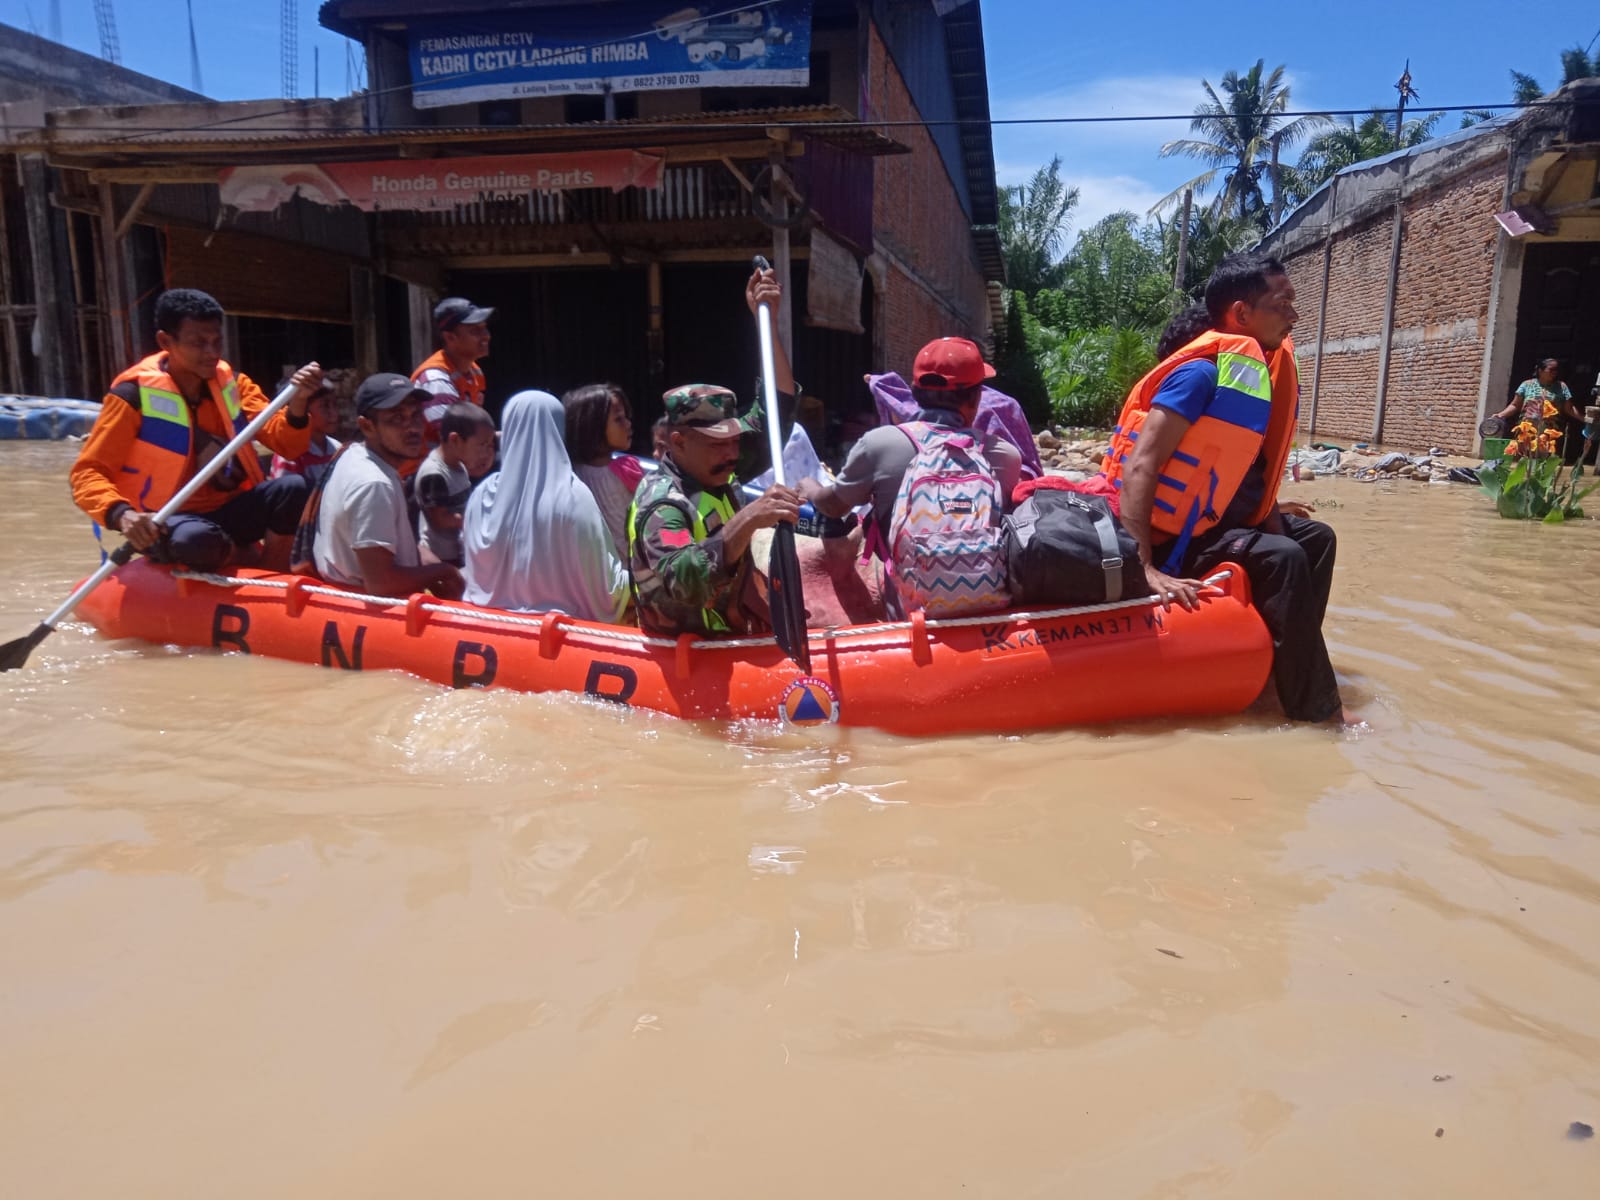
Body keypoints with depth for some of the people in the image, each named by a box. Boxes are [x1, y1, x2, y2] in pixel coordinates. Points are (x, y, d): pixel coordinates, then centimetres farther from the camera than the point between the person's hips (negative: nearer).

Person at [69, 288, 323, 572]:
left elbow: (286, 444, -7)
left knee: (295, 488, -25)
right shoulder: (135, 395, -11)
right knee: (197, 539, -39)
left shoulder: (230, 382, 3)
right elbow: (87, 473, -13)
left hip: (227, 511, 4)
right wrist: (122, 515, -33)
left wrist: (297, 403, -28)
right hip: (167, 524, -4)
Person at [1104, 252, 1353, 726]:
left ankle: (1288, 661, 18)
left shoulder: (1257, 370, 8)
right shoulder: (1202, 371, -20)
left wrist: (1268, 511, 8)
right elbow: (1138, 469, -29)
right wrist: (1146, 568, -36)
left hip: (1211, 521, 11)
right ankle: (1316, 709, -14)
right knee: (1282, 559, -24)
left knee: (1316, 537, 14)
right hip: (1171, 538, -11)